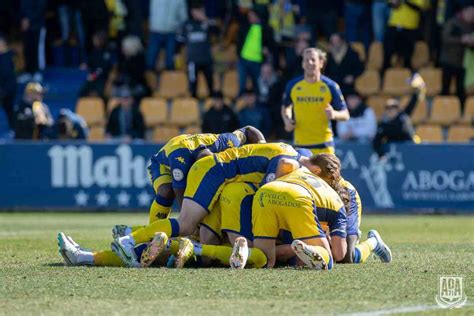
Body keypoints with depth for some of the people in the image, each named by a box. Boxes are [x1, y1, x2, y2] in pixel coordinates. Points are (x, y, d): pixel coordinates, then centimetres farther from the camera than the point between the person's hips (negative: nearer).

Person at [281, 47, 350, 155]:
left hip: (323, 145, -2)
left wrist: (334, 114, -21)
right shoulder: (293, 85, 3)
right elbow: (286, 106, 22)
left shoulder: (330, 86, -2)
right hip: (300, 144, 2)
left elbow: (345, 115, 2)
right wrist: (287, 120, 1)